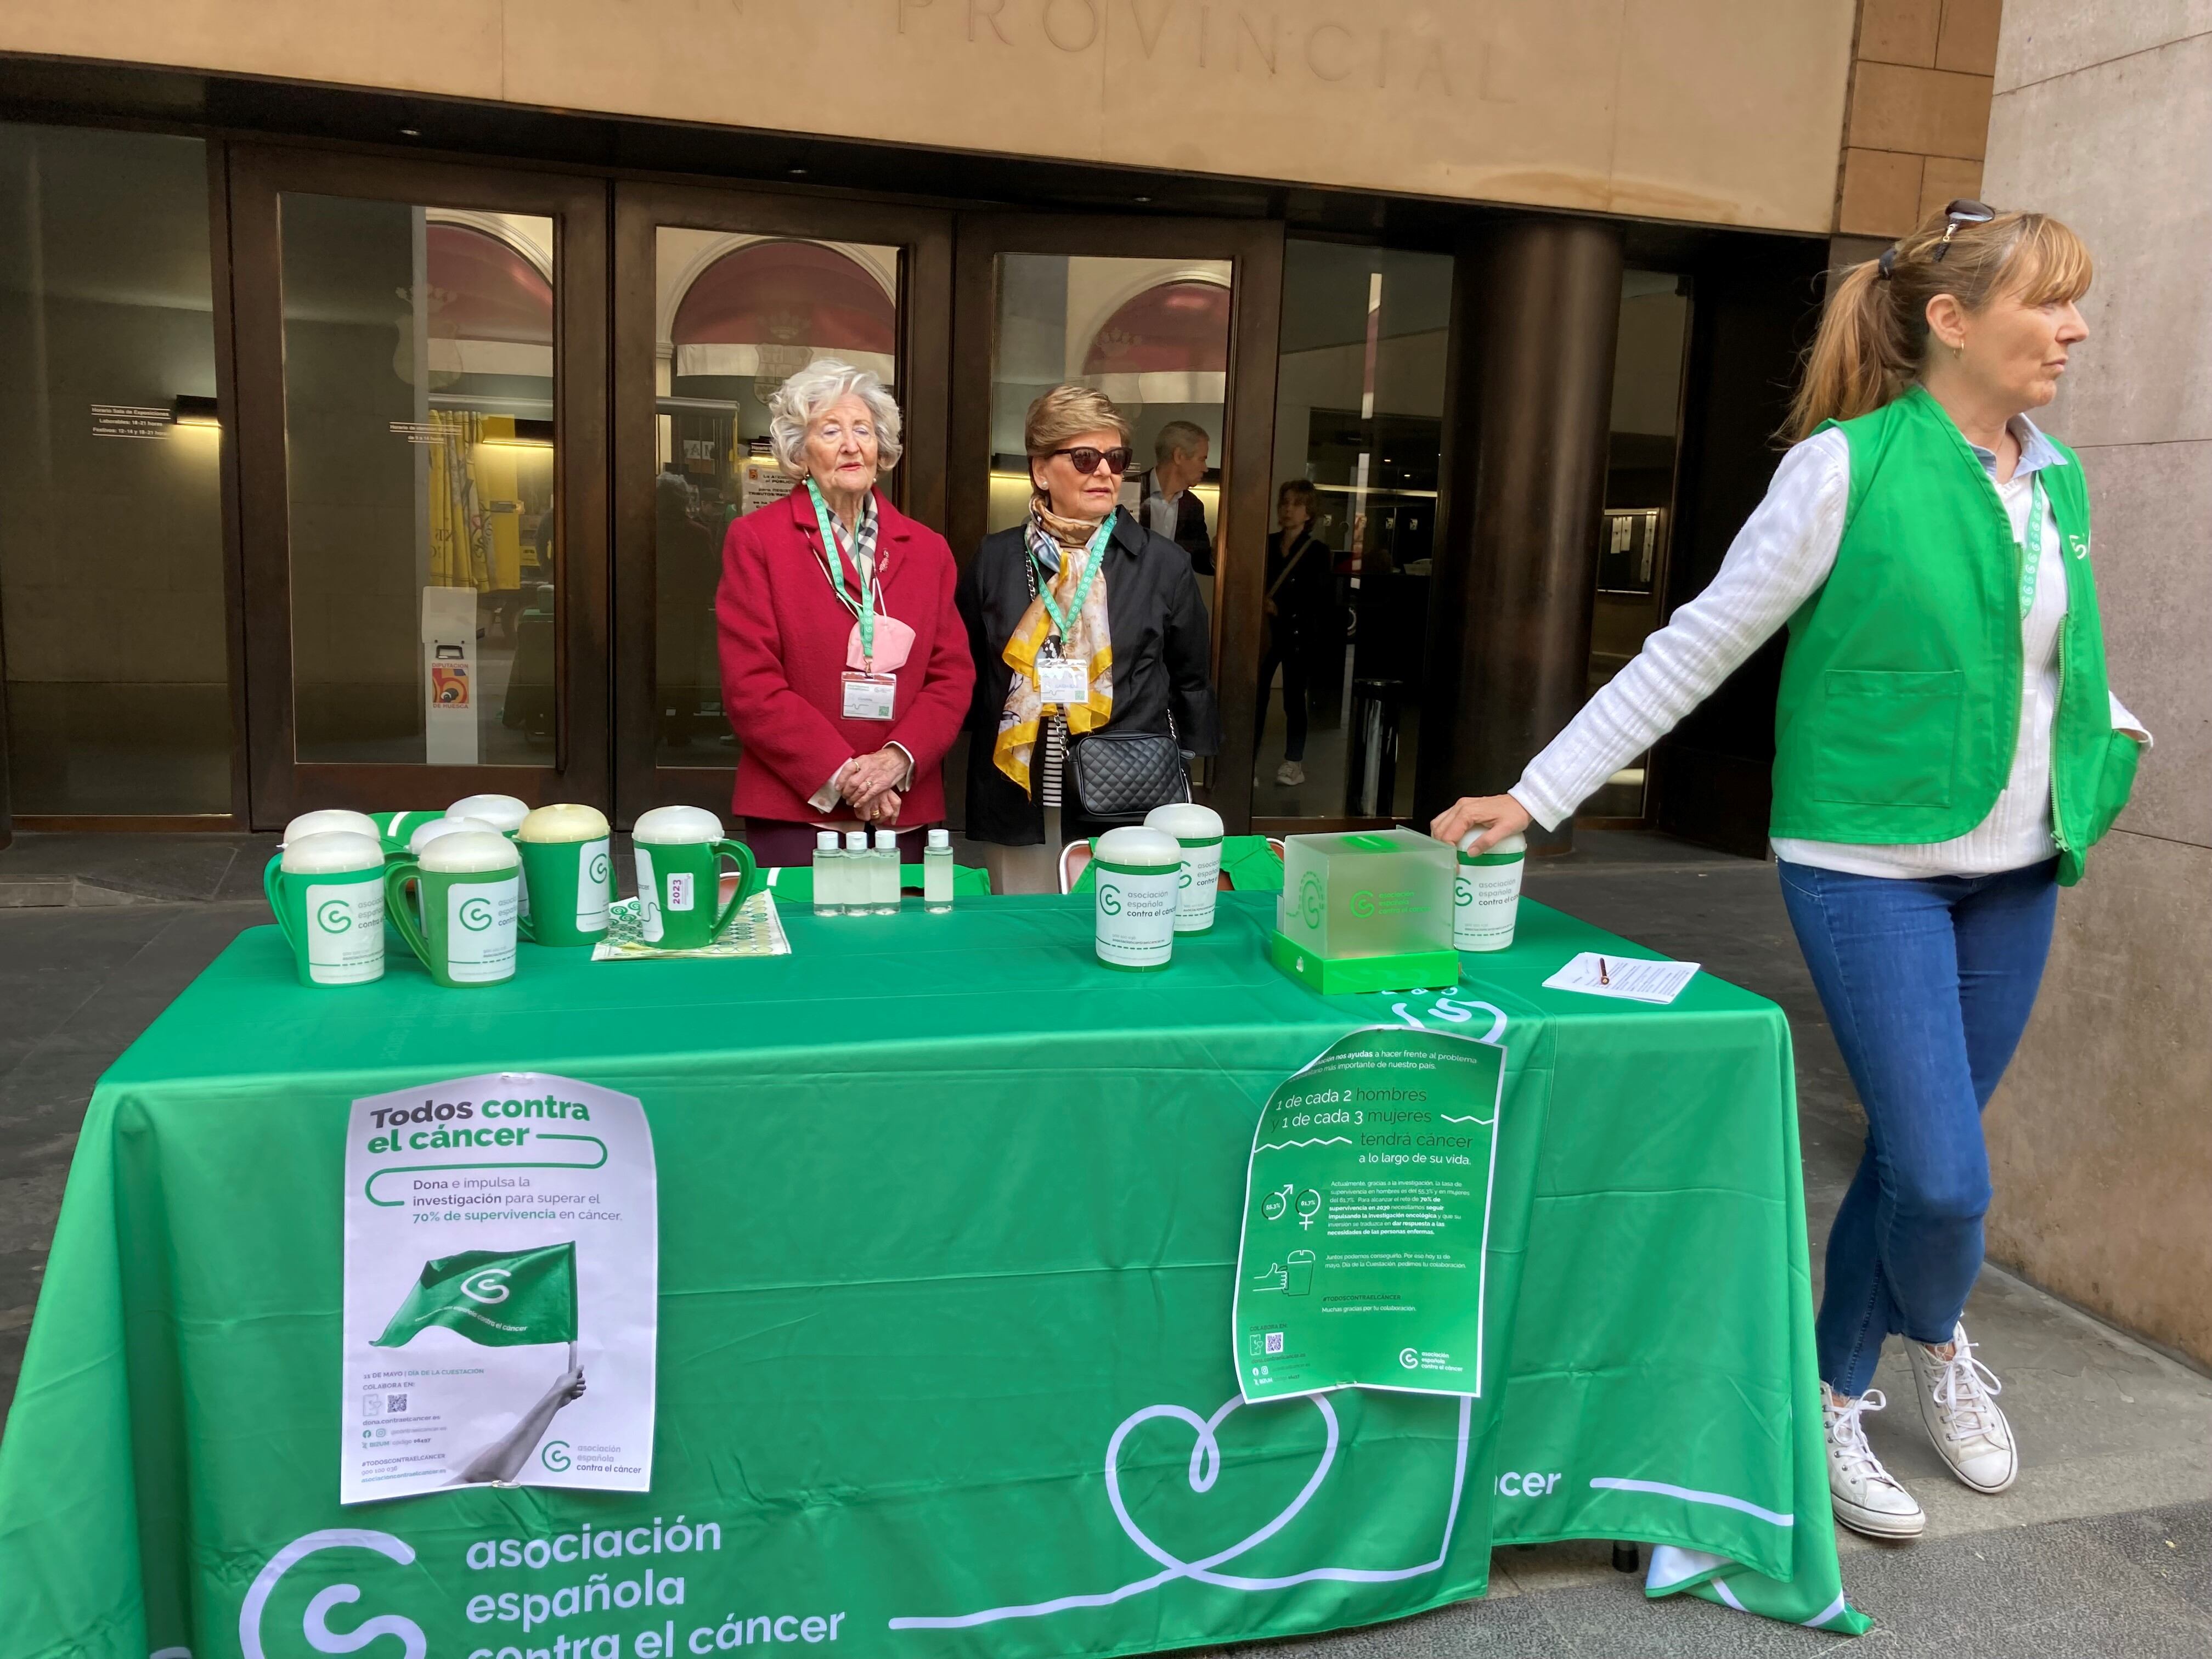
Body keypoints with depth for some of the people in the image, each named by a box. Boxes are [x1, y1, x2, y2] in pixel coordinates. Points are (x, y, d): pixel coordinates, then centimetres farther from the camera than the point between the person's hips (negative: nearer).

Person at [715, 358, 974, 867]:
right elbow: (751, 686, -6)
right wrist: (841, 774, -13)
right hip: (795, 811, -3)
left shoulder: (927, 549, 12)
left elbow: (953, 675, 6)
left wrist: (897, 759, -11)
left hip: (903, 813, 3)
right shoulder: (755, 539, 1)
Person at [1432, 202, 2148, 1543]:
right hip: (1871, 866, -6)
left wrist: (2108, 735, 6)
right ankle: (1940, 1344, 29)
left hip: (2017, 873, 7)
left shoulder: (2055, 478, 7)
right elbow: (1695, 651, -12)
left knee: (1913, 1156, 12)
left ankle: (1839, 1396, 33)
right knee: (1944, 1175, -7)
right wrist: (1537, 794, -14)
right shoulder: (1848, 469, -13)